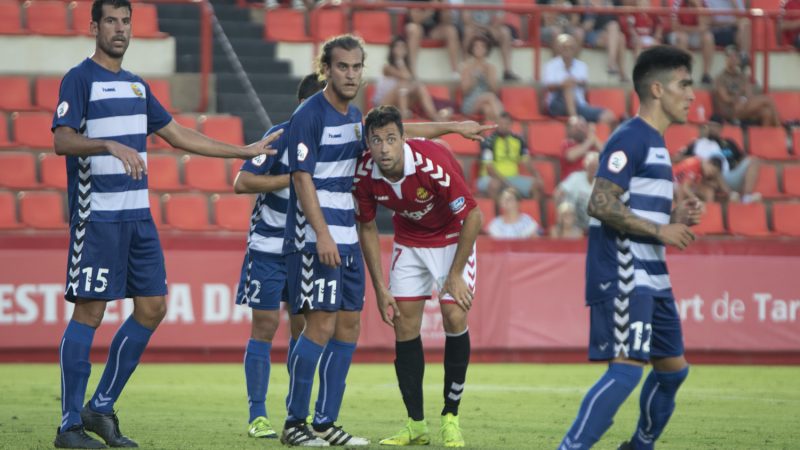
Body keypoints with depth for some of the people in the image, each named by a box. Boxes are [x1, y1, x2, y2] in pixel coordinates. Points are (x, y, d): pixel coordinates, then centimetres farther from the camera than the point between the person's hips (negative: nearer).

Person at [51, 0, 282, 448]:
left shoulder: (137, 86, 18)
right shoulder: (80, 79, -5)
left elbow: (178, 135, 26)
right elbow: (63, 140, -17)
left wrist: (246, 151, 27)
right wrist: (112, 146, -33)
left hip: (138, 214, 8)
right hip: (97, 214, -8)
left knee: (152, 308, 4)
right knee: (89, 312, -8)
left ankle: (101, 407, 14)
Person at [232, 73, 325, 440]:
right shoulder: (281, 136, -13)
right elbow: (242, 182, -18)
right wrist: (294, 178, -21)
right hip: (268, 248, -5)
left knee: (304, 326, 5)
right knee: (265, 326, -4)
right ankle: (257, 416, 1)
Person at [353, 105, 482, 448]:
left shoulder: (433, 163, -34)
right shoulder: (365, 174, -20)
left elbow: (473, 217, -24)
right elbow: (367, 229, -2)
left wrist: (455, 275, -19)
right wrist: (380, 288, -5)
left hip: (452, 237, -4)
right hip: (409, 239, 4)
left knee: (455, 318, -15)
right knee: (404, 323, -3)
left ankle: (451, 419, -2)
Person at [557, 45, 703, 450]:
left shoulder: (655, 143, 19)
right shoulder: (630, 139, -13)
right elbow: (601, 204, -21)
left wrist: (676, 215, 8)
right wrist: (661, 230, -18)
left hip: (650, 277, 10)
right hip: (622, 275, -10)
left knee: (673, 367, 15)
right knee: (627, 368, -18)